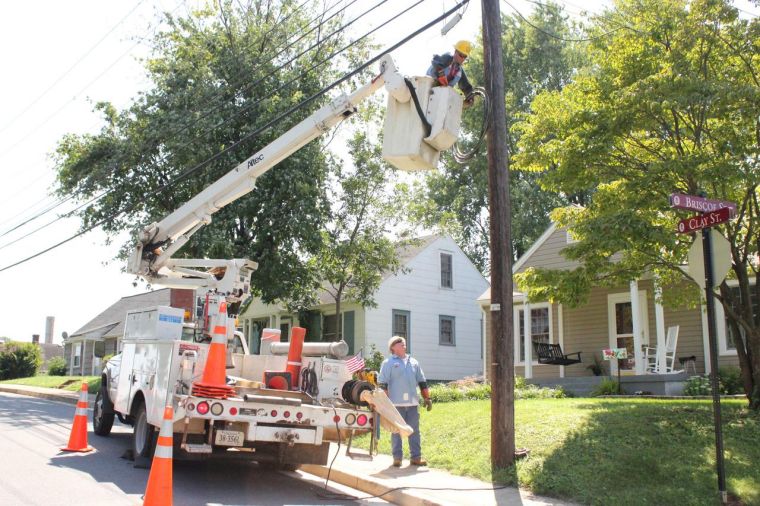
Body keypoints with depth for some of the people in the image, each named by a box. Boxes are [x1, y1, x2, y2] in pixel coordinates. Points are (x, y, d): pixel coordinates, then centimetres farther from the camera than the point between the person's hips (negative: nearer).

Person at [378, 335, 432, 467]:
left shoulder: (413, 362, 17)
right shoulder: (388, 363, 2)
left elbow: (422, 382, 18)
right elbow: (383, 384, -4)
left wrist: (427, 398, 11)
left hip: (412, 402, 4)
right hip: (396, 403, -4)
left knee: (414, 430, 5)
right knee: (397, 431, 1)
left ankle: (416, 457, 10)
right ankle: (397, 458, 8)